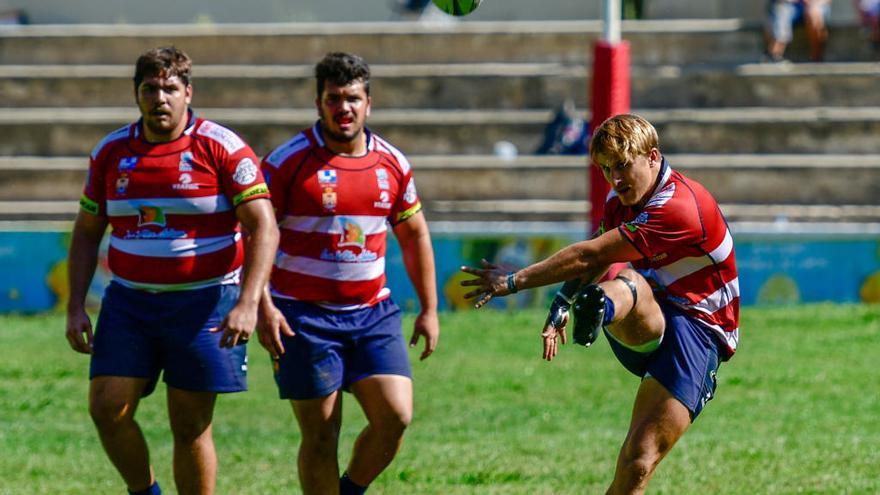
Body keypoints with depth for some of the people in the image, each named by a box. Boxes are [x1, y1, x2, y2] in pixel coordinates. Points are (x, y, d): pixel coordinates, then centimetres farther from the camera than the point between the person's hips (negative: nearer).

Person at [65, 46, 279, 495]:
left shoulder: (222, 148, -8)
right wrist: (75, 307, 5)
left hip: (203, 303, -3)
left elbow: (263, 228, -12)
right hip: (129, 302, 4)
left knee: (191, 426, -2)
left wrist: (248, 304, -23)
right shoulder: (110, 152, 5)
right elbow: (87, 232, 14)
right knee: (107, 408, -9)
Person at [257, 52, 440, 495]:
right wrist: (264, 307, -17)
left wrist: (429, 310, 15)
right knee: (321, 434, -3)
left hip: (372, 313, 4)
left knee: (396, 415, -9)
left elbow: (414, 235, 17)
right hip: (304, 317, -4)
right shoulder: (288, 162, -7)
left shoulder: (392, 163, 6)